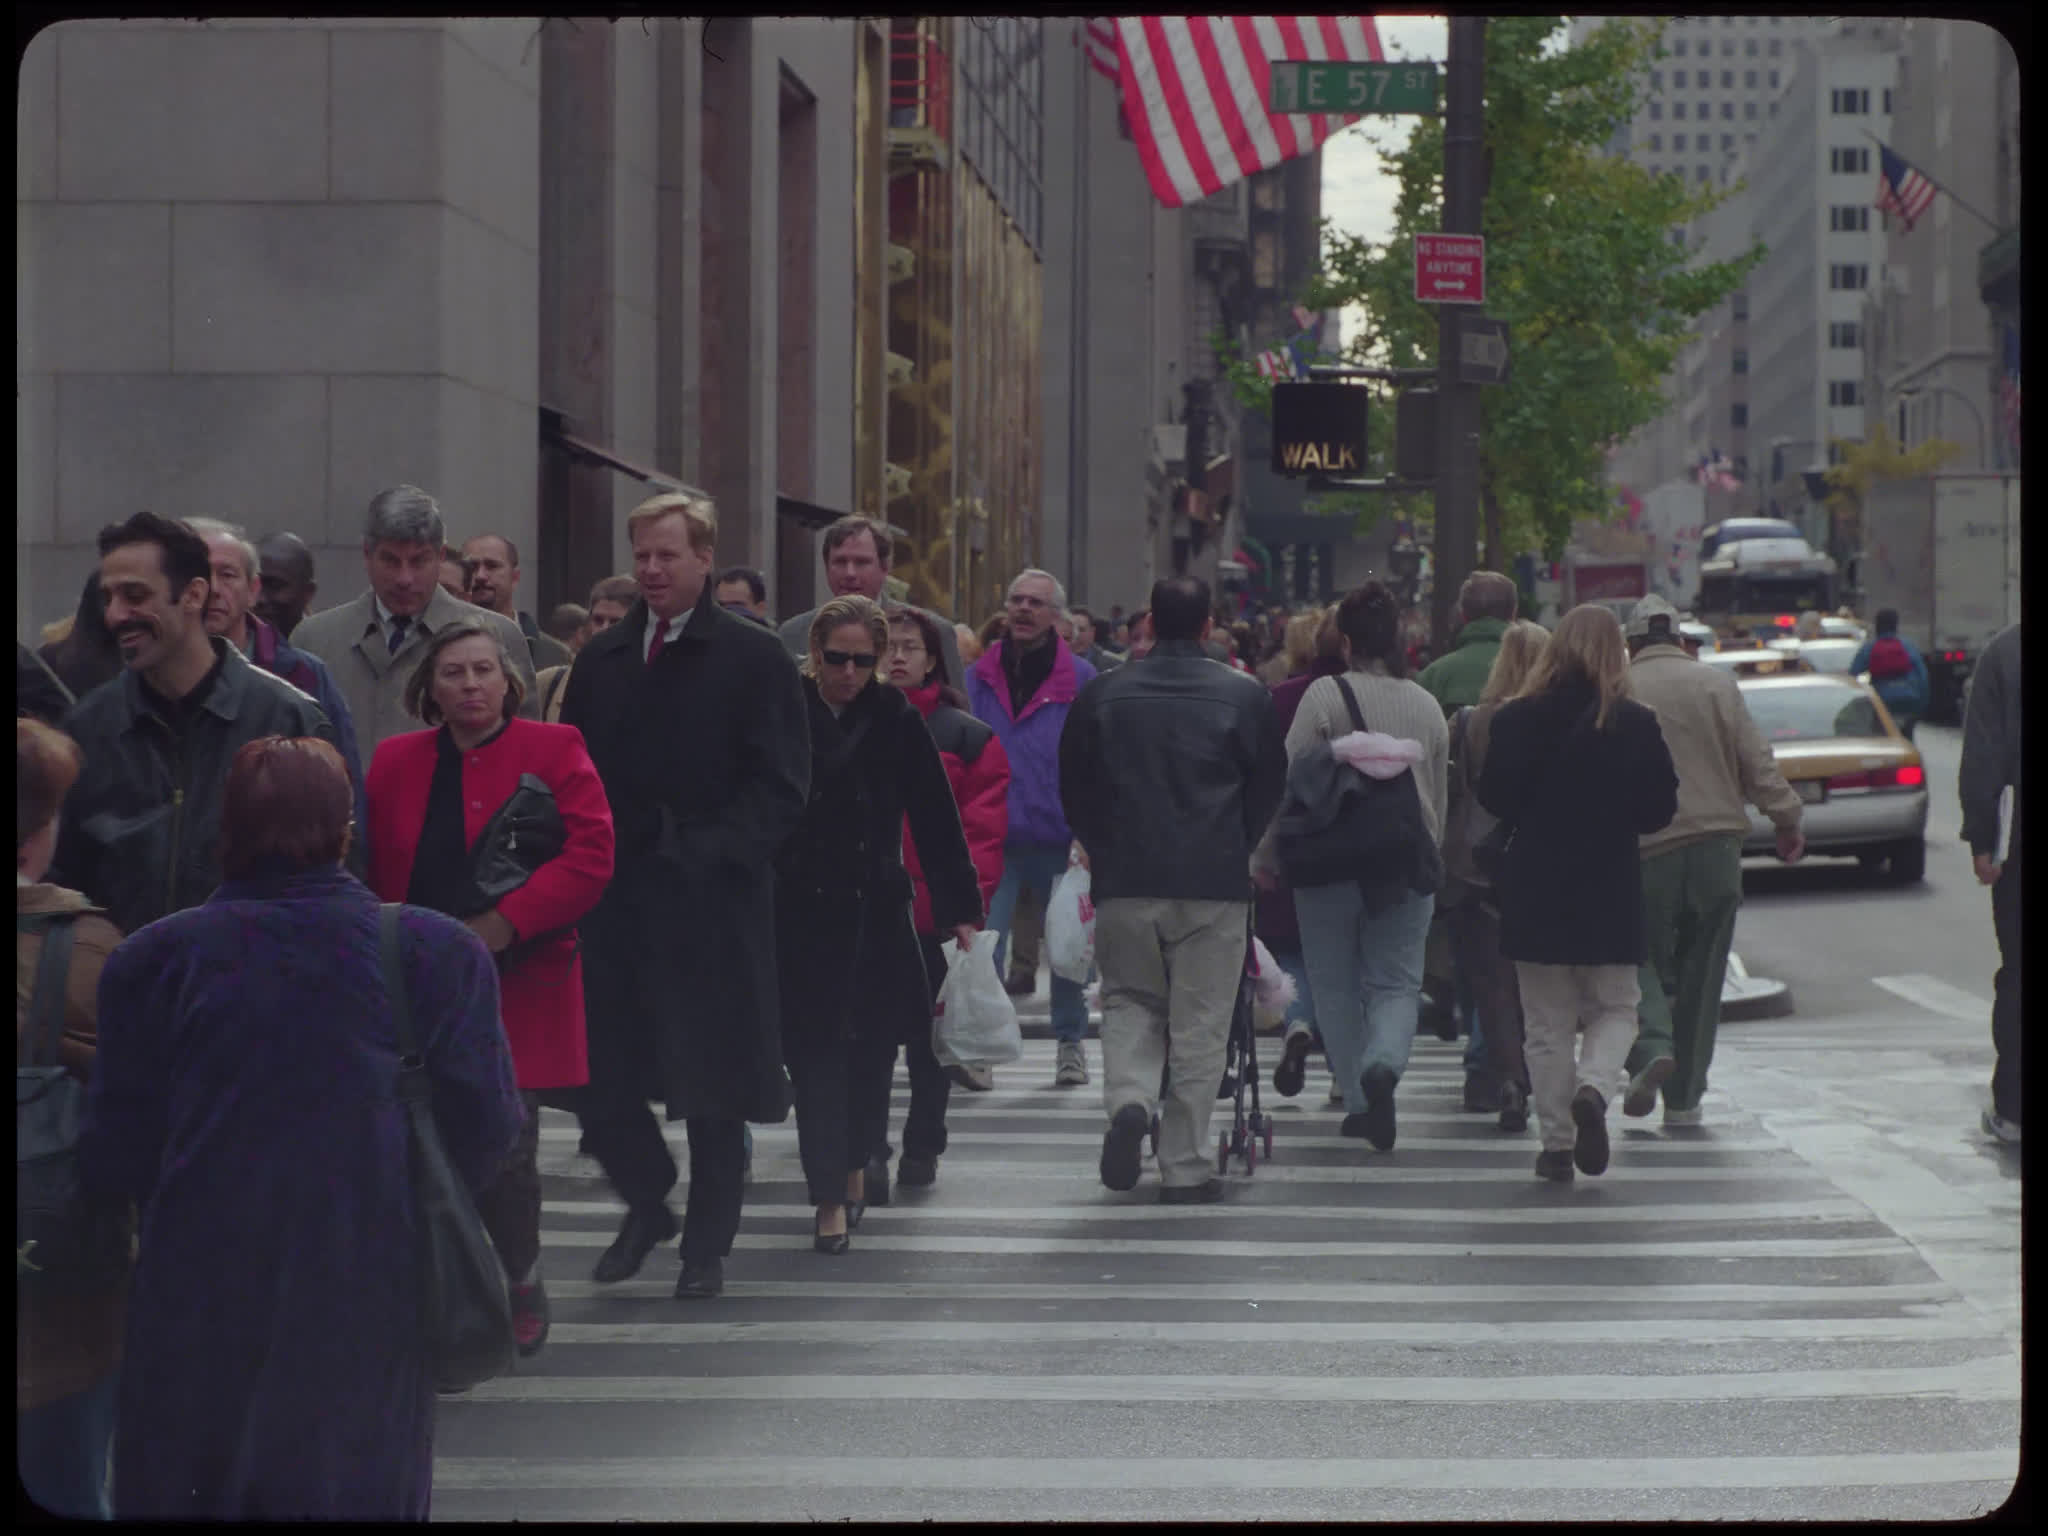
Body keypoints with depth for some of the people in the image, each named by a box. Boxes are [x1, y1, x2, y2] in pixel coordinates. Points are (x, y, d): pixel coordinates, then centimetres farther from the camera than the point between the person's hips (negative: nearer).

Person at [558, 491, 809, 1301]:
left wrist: (706, 853, -17)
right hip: (613, 899, 4)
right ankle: (647, 1202, 25)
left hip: (711, 904, -4)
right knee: (597, 1075, 1)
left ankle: (707, 1242, 16)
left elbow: (780, 787, -6)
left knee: (712, 1083, 3)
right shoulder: (600, 659, 13)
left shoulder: (754, 658, -1)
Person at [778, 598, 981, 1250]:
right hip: (797, 910, -1)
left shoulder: (896, 721, 0)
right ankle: (831, 1197, -2)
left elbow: (937, 821, 1)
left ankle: (854, 1166, 31)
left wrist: (962, 910, -2)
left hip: (875, 912, 1)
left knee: (871, 1050, 8)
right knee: (815, 1051, -4)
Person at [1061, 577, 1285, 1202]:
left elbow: (1073, 787, 8)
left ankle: (1128, 1100, -10)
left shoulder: (1102, 694, 1)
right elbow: (1270, 786, 6)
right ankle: (1185, 1167, 5)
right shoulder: (1244, 696, -2)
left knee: (1130, 1000, 17)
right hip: (1216, 881, -1)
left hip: (1125, 878, 1)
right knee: (1200, 1026, 4)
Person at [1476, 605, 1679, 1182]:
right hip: (1611, 892, -1)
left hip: (1534, 890, 1)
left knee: (1547, 1024, 9)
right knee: (1614, 1009, 13)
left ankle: (1556, 1143, 9)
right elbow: (1661, 809, -4)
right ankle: (1593, 1089, -15)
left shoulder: (1516, 719, -6)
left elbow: (1494, 798, -1)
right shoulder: (1635, 724, -8)